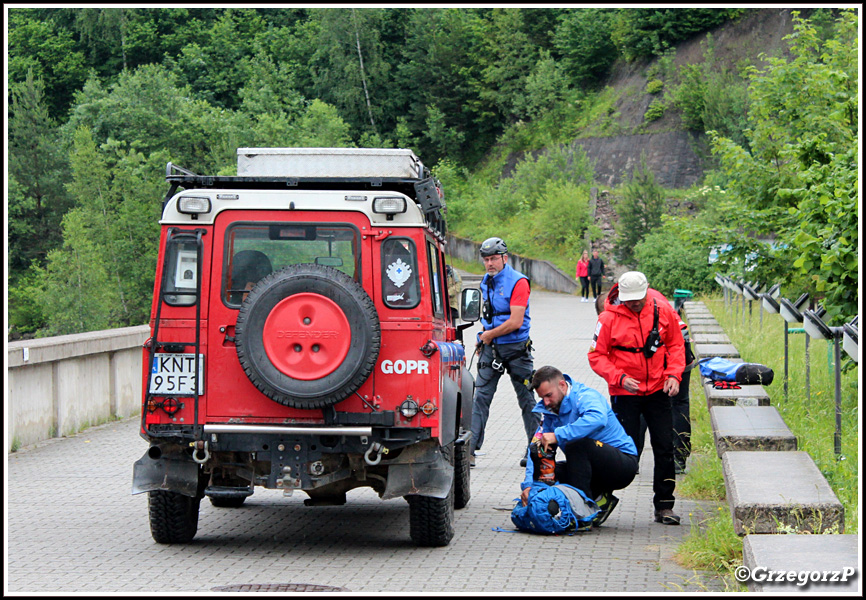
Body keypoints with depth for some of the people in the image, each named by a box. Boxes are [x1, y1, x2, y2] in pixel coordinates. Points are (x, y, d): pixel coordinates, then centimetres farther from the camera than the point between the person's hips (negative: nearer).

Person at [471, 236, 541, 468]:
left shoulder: (518, 282, -13)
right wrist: (483, 341, 11)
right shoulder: (486, 282, 9)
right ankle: (470, 449, -5)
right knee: (481, 397, -3)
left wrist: (489, 335, -9)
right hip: (491, 349, 5)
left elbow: (515, 322, -19)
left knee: (527, 399, 5)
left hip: (516, 350, -5)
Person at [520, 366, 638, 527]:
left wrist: (558, 435, -41)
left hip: (624, 463, -8)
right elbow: (536, 446, -2)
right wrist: (528, 484, -17)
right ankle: (598, 498, 0)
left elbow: (597, 419, -42)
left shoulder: (585, 396, -18)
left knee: (576, 444, -32)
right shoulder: (548, 411, 5)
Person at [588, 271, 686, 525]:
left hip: (658, 391, 3)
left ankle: (664, 506, 12)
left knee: (664, 447, 3)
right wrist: (619, 378, -18)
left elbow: (676, 345, 9)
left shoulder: (663, 311, -2)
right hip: (624, 393, -3)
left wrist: (674, 374, -5)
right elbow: (596, 356, -5)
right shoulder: (609, 318, -10)